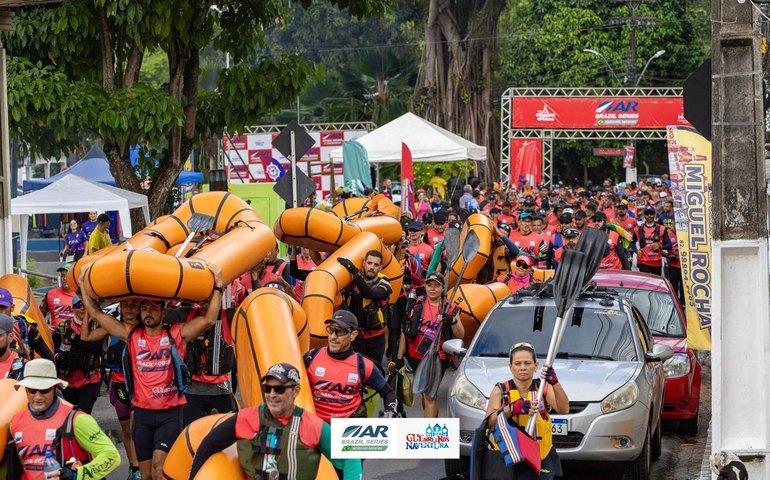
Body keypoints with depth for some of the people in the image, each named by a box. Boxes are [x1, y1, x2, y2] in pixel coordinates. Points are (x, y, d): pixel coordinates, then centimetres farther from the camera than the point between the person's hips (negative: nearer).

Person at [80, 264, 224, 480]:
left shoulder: (177, 334, -1)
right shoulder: (131, 335, 6)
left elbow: (209, 319, -8)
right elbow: (96, 313, 9)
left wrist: (218, 287, -11)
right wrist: (83, 285, 8)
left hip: (170, 413, -3)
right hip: (142, 413, 3)